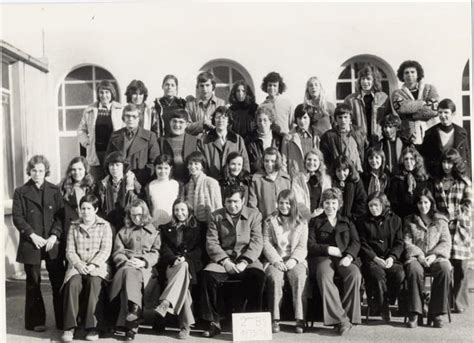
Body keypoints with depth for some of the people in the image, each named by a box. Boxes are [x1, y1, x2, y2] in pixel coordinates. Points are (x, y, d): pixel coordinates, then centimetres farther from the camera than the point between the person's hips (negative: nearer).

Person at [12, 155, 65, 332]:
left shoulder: (54, 191, 6)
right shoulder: (21, 192, 3)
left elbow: (60, 215, 3)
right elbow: (17, 217, -2)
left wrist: (55, 235, -10)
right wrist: (32, 235, -12)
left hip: (52, 243, 1)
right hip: (31, 244, -1)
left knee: (59, 281, 0)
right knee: (33, 283, 7)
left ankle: (63, 320, 10)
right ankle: (35, 321, 18)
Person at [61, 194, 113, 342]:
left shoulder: (104, 226, 7)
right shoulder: (74, 227, 15)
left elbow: (105, 251, -1)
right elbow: (70, 251, 8)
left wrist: (92, 265, -16)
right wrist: (79, 264, -11)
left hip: (98, 266, -2)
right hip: (77, 266, 2)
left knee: (94, 282, -34)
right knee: (73, 283, -31)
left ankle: (92, 327, -29)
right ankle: (69, 327, -27)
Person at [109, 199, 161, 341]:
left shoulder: (154, 232, 20)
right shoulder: (123, 232, 23)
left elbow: (155, 253, 9)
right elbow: (117, 253, 13)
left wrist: (143, 262, -11)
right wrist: (126, 261, -9)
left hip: (145, 267, -1)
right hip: (126, 265, 1)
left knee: (131, 274, -36)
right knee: (129, 273, -36)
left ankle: (129, 323, -40)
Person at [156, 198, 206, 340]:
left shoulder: (199, 228, 19)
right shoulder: (166, 228, 24)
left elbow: (200, 249, 8)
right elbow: (165, 249, 11)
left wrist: (185, 258, -11)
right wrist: (175, 259, -11)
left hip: (191, 263, -1)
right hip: (172, 265, 1)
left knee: (183, 267, -39)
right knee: (182, 280, -35)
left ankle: (165, 304, -55)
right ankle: (186, 324, -43)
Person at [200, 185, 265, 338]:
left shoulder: (254, 215, 9)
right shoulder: (216, 216, 11)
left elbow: (257, 242, -1)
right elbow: (211, 242, 1)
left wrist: (244, 262, -15)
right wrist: (225, 261, -14)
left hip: (247, 260, -1)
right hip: (223, 259, 1)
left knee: (257, 275, -33)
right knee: (207, 274, -29)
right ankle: (214, 322, -18)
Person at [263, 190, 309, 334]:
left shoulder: (302, 223, 14)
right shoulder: (270, 221, 12)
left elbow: (302, 246, 6)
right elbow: (266, 244, 4)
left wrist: (293, 260, -12)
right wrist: (276, 260, -11)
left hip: (295, 260, 1)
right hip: (275, 260, 0)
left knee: (299, 276, -32)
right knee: (275, 277, -33)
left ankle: (300, 319, -28)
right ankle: (274, 319, -27)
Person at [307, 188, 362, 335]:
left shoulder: (347, 222, 25)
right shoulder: (315, 222, 19)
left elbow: (355, 242, 11)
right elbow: (310, 246, 7)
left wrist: (349, 256, -10)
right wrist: (330, 249, -7)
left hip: (345, 258, 2)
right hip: (323, 257, -2)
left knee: (355, 275, -33)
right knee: (324, 276, -37)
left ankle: (348, 316, -27)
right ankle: (341, 319, -39)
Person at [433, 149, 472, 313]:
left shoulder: (464, 182, 6)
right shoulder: (436, 182, 13)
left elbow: (468, 203, 1)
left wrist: (453, 216, -9)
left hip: (460, 226, -1)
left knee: (460, 265, -3)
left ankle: (459, 302, 5)